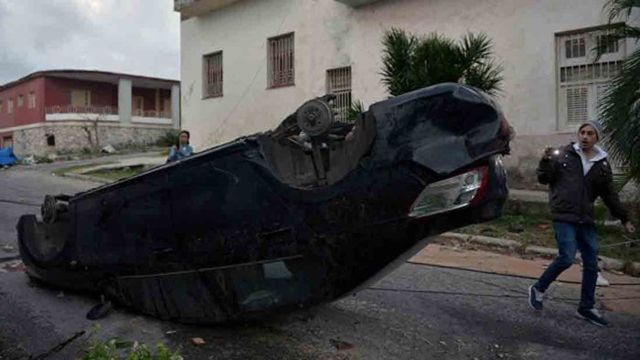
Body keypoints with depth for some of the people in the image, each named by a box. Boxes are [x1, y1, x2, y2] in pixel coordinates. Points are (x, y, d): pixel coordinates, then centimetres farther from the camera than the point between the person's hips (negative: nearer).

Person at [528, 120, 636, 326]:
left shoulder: (602, 165, 10)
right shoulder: (563, 155, 0)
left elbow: (609, 195, 17)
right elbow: (543, 179, 1)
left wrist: (624, 219, 17)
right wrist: (546, 161, -17)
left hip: (586, 220, 5)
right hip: (564, 217, -5)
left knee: (591, 264, 7)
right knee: (567, 258, -16)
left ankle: (587, 308, 22)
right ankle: (538, 289, 6)